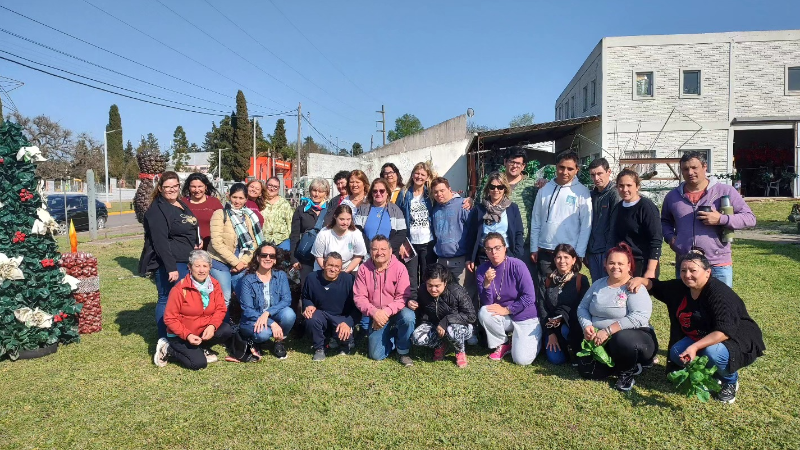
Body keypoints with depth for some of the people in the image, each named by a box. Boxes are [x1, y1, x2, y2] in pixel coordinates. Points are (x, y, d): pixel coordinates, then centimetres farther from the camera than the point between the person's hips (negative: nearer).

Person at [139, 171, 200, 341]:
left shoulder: (182, 205, 15)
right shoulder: (157, 210, -12)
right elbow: (160, 241, -19)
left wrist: (197, 245, 10)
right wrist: (171, 268, -24)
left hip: (187, 261, 9)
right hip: (169, 263, -9)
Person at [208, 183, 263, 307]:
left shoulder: (250, 216, 10)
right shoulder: (220, 214, -5)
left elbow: (254, 243, 7)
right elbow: (217, 243, -13)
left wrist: (243, 262, -7)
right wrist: (235, 262, -13)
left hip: (241, 265, 4)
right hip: (220, 263, -4)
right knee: (224, 299, -6)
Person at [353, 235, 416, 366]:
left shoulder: (399, 268, -14)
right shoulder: (364, 269, -8)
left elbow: (403, 297, -18)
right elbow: (359, 297, -9)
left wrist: (387, 311, -30)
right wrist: (374, 312, -25)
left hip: (396, 312, -2)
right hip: (376, 315, 2)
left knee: (408, 316, -37)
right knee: (376, 355, -4)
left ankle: (403, 352, -10)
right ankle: (392, 336, 29)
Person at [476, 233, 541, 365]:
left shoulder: (517, 266, -20)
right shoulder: (482, 269, -9)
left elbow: (529, 297, -20)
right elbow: (486, 303, -11)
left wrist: (506, 309, -16)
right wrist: (487, 283, -28)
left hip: (525, 317, -3)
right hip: (503, 318, 3)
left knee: (522, 359, -17)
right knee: (484, 313, -28)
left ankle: (534, 338, 18)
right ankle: (502, 344, -1)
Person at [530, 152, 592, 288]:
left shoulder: (582, 192, -4)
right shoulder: (544, 190, 5)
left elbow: (586, 225, -5)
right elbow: (536, 221, 8)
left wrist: (578, 254, -8)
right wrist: (534, 248, 5)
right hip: (544, 252, 3)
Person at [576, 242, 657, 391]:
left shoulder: (635, 288, -12)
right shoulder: (598, 284, 9)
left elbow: (639, 317, -26)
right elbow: (582, 307, 11)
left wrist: (608, 331, -29)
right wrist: (587, 326, -10)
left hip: (633, 338, -6)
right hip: (601, 342, 6)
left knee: (621, 339, -39)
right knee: (586, 370, -12)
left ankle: (627, 372, -6)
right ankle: (622, 363, 15)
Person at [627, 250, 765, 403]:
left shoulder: (719, 293, -26)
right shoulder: (680, 287, -4)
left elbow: (725, 331, -34)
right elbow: (655, 286, 10)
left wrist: (695, 347, -41)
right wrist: (641, 280, -13)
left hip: (735, 338, -7)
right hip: (701, 337, 7)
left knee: (711, 352, -35)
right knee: (676, 353, -15)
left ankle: (731, 381, -2)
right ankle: (713, 375, 10)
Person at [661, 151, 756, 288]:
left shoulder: (725, 191, -1)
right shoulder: (672, 196, 9)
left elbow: (750, 218, -3)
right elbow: (665, 221, 24)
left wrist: (721, 219, -19)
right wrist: (670, 237, 4)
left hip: (718, 266, -3)